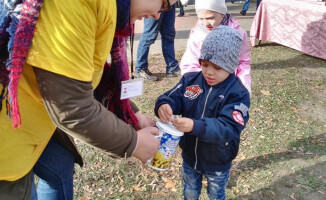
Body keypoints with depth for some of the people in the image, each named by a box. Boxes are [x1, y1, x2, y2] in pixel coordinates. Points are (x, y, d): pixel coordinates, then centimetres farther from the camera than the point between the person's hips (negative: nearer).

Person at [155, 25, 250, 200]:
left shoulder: (238, 93, -24)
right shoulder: (190, 80, -11)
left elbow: (229, 128, -34)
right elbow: (172, 98, -14)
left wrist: (195, 126, -49)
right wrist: (164, 106, -40)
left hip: (217, 162, -3)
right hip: (190, 155, 3)